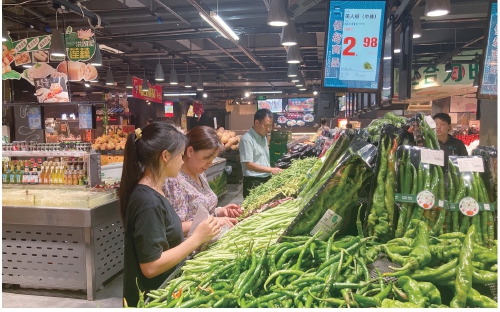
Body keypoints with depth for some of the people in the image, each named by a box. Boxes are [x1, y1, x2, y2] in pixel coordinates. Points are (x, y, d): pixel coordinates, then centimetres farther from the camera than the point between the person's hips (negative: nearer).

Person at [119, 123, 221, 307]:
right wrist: (197, 238, -22)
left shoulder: (151, 192, 2)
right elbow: (151, 266, -25)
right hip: (150, 299, -9)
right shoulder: (149, 202, -26)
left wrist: (200, 225, 3)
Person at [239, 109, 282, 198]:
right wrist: (270, 170, -25)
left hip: (266, 179, 8)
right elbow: (249, 165, -21)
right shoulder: (247, 139, -16)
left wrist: (271, 172, 11)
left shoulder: (264, 137, 10)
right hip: (253, 182, -8)